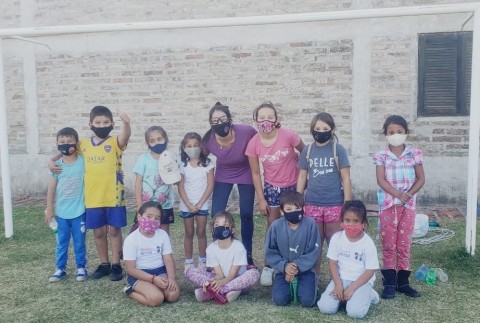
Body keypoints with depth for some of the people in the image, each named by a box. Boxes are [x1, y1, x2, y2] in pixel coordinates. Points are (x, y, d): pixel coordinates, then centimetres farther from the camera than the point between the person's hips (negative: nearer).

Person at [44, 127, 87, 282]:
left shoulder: (83, 161, -8)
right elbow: (51, 188, 3)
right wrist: (49, 209, 3)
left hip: (79, 211, -2)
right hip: (61, 211, 2)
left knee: (79, 242, 9)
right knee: (61, 242, 13)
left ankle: (81, 267, 23)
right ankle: (60, 269, 25)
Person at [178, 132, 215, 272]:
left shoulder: (207, 163, -6)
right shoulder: (182, 165, -3)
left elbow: (210, 186, -7)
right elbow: (181, 187, -3)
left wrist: (199, 204, -11)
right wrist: (189, 204, -11)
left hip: (202, 204, -1)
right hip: (186, 205, 1)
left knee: (201, 232, 5)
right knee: (189, 233, 9)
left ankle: (202, 261, 16)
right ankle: (188, 262, 17)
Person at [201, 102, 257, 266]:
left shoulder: (246, 132, -33)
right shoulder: (208, 140, -25)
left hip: (246, 174, -1)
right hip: (223, 176, 2)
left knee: (246, 214, 2)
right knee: (216, 214, -3)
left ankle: (248, 255, 21)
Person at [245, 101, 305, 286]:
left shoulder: (288, 136, -23)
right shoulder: (253, 144, -16)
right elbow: (255, 173, -6)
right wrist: (261, 199, -6)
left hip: (293, 185, -1)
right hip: (272, 187, 1)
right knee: (272, 226, 5)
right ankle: (269, 267, 15)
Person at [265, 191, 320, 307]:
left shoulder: (310, 224, -13)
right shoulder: (276, 226, -10)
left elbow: (314, 252, -10)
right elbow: (270, 253, -4)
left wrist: (298, 266, -19)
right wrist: (284, 266, -18)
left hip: (305, 269, -1)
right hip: (284, 269, 1)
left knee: (307, 300, -19)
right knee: (280, 299, -17)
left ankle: (300, 285, 15)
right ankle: (290, 286, 17)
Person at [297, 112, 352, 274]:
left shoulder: (338, 150, -4)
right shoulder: (307, 150, 4)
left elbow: (345, 178, -3)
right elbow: (302, 177, 9)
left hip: (334, 204, -2)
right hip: (312, 205, 2)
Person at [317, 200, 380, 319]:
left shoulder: (368, 243, -13)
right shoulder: (337, 237, -6)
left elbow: (370, 271, -10)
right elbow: (333, 263, -1)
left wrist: (351, 288, -16)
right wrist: (338, 285, -12)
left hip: (362, 281, -2)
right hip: (341, 279, 2)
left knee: (355, 312, -26)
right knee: (325, 308, -17)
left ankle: (367, 295, 5)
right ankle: (343, 296, 10)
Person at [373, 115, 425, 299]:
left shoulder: (414, 154, 2)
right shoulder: (381, 156, -1)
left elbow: (421, 179, 1)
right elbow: (381, 180, -10)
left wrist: (408, 195, -14)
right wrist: (398, 195, -23)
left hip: (408, 205, 1)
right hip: (388, 205, -1)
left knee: (404, 244, 8)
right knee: (388, 244, 3)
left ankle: (402, 282, 18)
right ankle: (389, 282, 11)